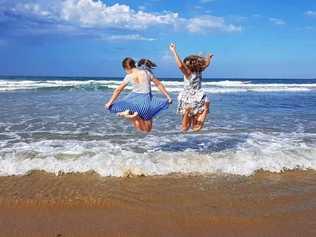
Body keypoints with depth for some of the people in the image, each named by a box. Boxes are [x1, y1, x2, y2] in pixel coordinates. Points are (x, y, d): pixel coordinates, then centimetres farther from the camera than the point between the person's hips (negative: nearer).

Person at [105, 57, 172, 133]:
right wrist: (168, 96, 14)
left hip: (135, 100, -1)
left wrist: (109, 103, 5)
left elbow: (118, 90, -2)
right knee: (147, 130, 9)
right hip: (146, 100, 1)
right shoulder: (146, 72, 2)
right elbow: (159, 84, 7)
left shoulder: (129, 76, -4)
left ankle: (128, 113, -16)